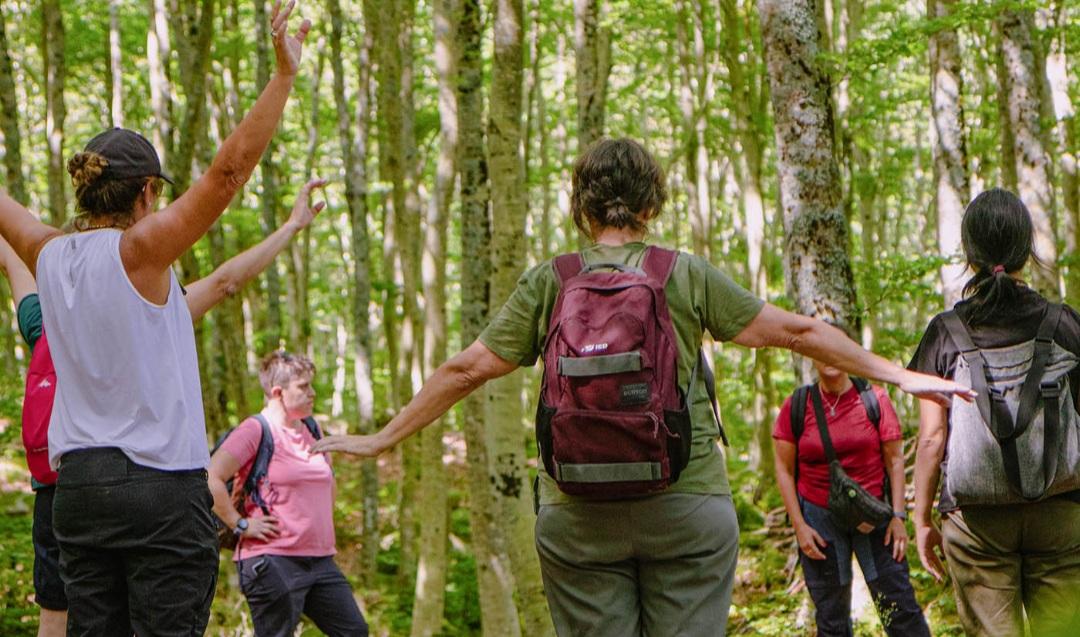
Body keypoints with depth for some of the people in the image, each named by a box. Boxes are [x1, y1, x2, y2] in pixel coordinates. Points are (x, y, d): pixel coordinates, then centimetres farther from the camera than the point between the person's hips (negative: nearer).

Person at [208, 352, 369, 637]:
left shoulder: (312, 431, 15)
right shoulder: (256, 429, -10)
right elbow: (211, 479, -20)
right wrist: (241, 525, -16)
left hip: (320, 558, 8)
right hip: (273, 562, -8)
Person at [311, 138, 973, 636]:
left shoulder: (547, 284, 4)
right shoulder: (688, 275, 1)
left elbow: (466, 371, 5)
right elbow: (795, 330, 5)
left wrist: (382, 440, 16)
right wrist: (896, 374, 14)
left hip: (578, 515, 1)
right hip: (687, 502, -1)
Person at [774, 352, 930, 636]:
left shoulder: (874, 399, -1)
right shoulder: (796, 406, 0)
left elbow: (894, 460, 2)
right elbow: (784, 469, 3)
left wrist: (898, 516, -5)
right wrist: (799, 525, -3)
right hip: (819, 519, 1)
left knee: (900, 607, -4)